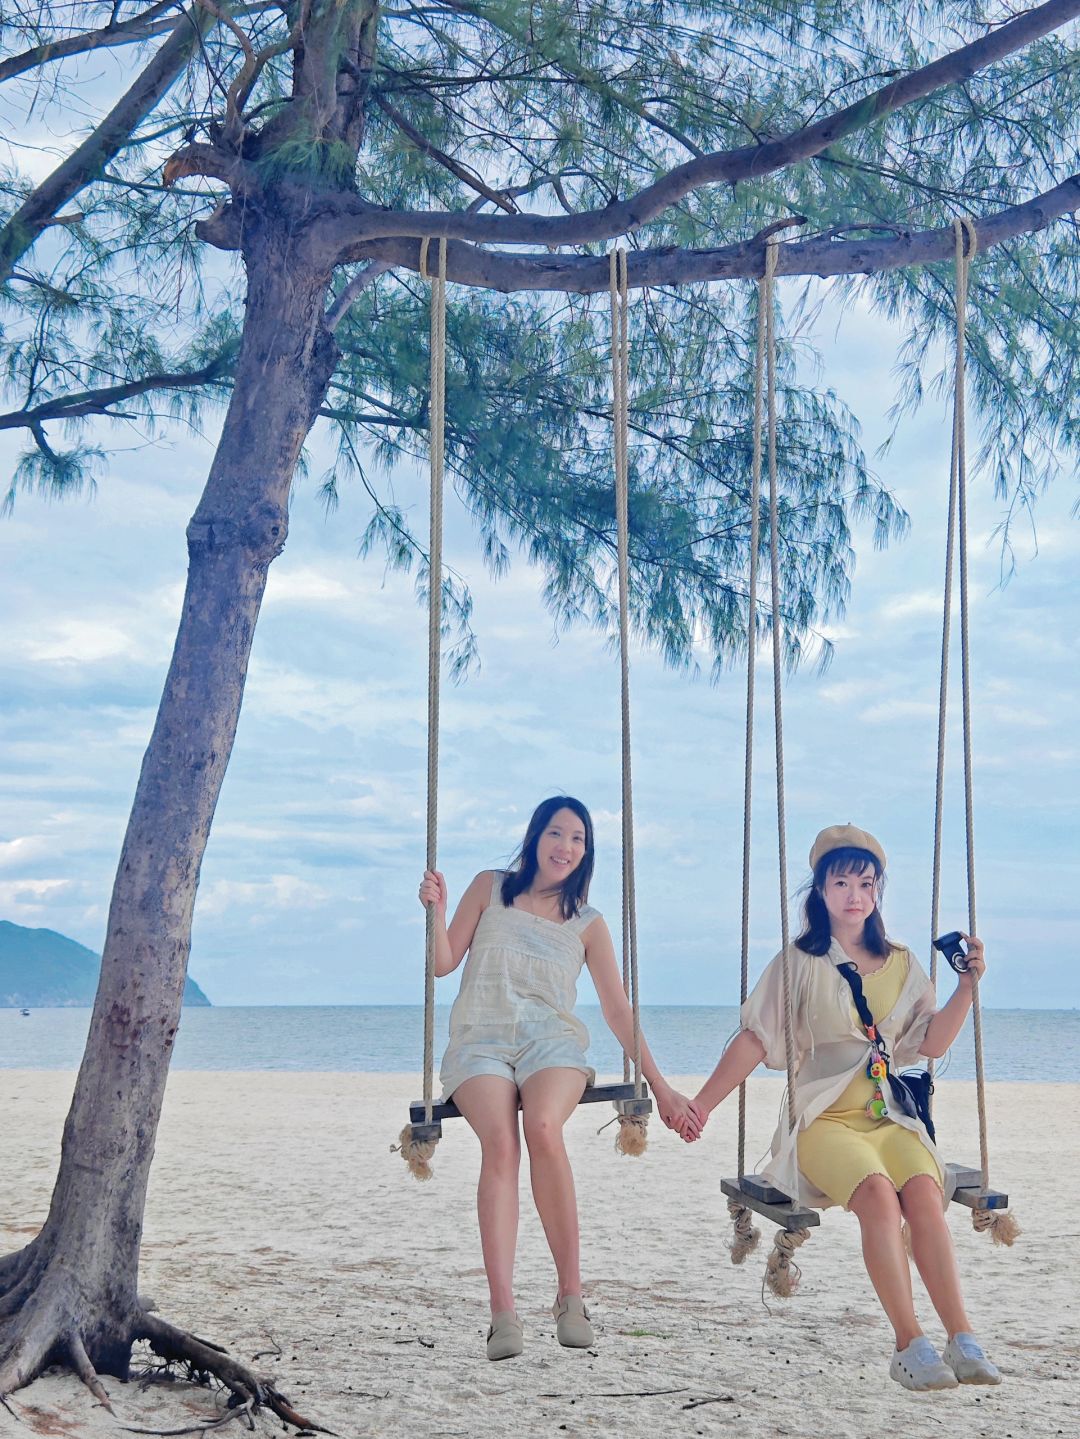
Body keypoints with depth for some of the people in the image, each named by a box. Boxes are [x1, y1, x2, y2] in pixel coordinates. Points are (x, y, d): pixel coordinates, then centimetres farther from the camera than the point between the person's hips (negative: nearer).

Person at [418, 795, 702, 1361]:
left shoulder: (587, 924, 14)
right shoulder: (491, 887, 13)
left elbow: (618, 1011, 13)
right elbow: (444, 962, 11)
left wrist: (661, 1088, 10)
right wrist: (436, 911, -8)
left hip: (552, 1042, 0)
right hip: (481, 1041, 0)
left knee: (543, 1127, -35)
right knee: (500, 1141, -32)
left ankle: (571, 1294, -28)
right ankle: (503, 1311, -37)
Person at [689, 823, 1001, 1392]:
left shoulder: (901, 965, 17)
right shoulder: (800, 962, 6)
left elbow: (932, 1042, 15)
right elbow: (754, 1039, 3)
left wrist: (967, 985, 3)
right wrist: (701, 1105, -4)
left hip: (888, 1118, 3)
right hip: (823, 1120, -3)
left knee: (924, 1191, -28)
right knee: (877, 1193, -32)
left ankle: (963, 1341, -31)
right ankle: (910, 1347, -33)